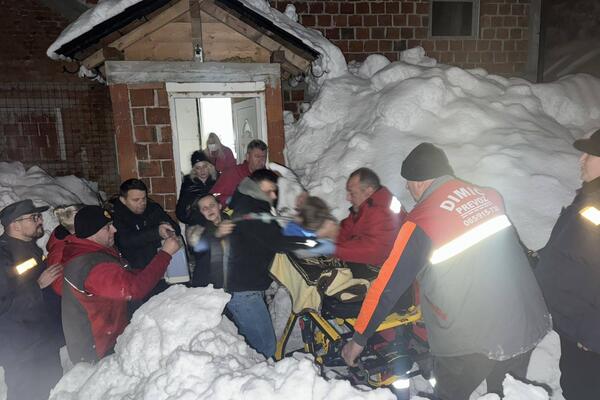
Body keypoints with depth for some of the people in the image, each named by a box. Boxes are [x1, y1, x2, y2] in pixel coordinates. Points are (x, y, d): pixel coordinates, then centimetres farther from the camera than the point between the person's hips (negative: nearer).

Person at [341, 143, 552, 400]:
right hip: (527, 328, 6)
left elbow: (388, 286, -13)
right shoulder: (489, 197, 0)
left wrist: (358, 339, -3)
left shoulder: (421, 222, -17)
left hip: (470, 341, -5)